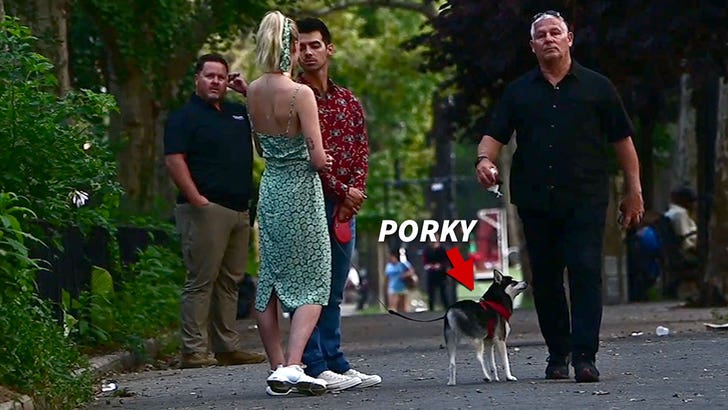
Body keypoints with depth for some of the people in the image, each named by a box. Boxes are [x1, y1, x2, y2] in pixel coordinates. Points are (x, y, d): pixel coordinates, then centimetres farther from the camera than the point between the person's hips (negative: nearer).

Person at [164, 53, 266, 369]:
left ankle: (227, 347, 15)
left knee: (230, 280, 10)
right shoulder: (184, 116, -3)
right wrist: (196, 198, -20)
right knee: (202, 280, -9)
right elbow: (174, 159, -12)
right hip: (206, 210, -8)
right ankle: (193, 350, -9)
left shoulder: (238, 114, 18)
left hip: (239, 210, 8)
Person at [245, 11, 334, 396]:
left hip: (269, 190, 6)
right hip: (301, 192, -6)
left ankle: (277, 368, 15)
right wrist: (321, 161, 2)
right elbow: (318, 157, -17)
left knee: (269, 283, 12)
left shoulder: (252, 92, 3)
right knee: (311, 284, -1)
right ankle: (293, 365, -15)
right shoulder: (300, 94, -17)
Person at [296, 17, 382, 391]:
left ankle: (336, 364, 14)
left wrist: (355, 191, -8)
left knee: (333, 292, 11)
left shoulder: (348, 101, 15)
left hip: (344, 206, 6)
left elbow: (361, 150, 9)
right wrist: (342, 190, -12)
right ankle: (315, 367, -6)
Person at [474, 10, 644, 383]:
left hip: (585, 199, -3)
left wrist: (634, 191, 5)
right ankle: (558, 353, 15)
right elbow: (494, 135, 7)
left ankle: (584, 356, -15)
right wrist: (485, 160, -15)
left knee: (585, 272, -13)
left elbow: (622, 140, 9)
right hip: (535, 200, 3)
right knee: (545, 279, 5)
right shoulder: (518, 92, 12)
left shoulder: (596, 87, 8)